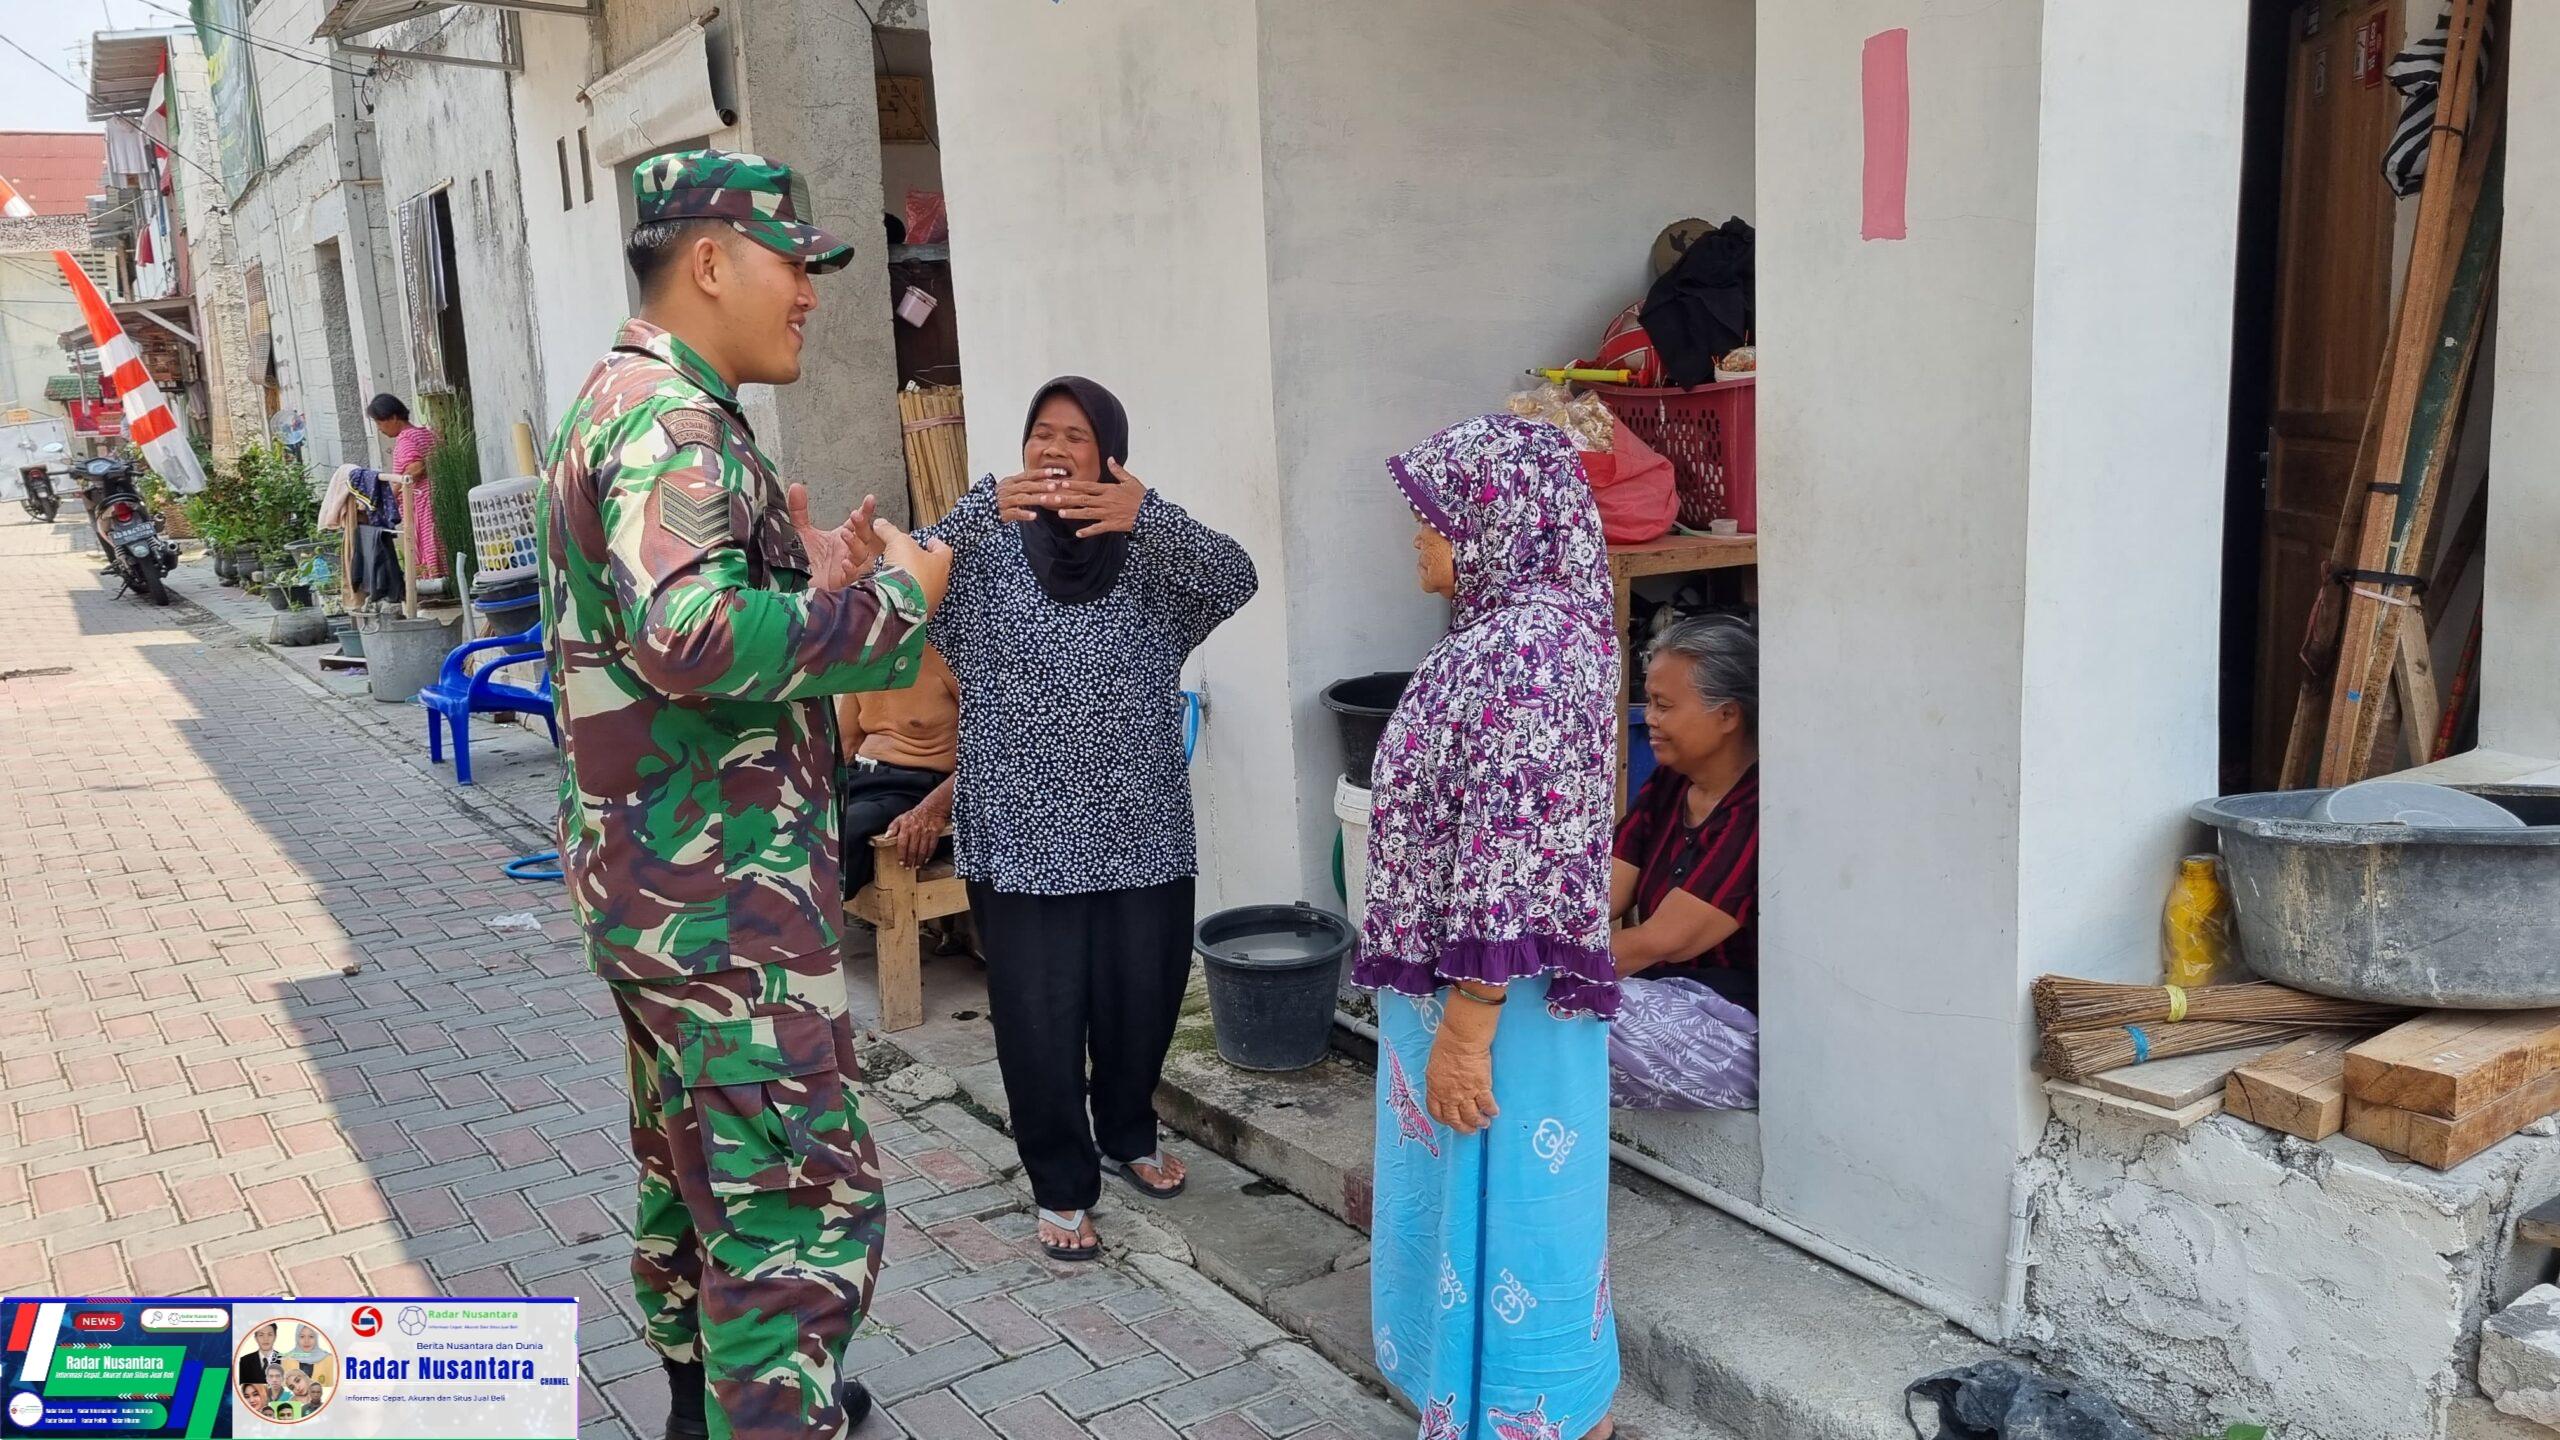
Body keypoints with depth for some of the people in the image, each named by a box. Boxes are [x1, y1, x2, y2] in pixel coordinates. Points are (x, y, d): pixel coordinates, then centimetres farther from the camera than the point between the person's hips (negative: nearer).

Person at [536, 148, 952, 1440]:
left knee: (695, 1164, 23)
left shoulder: (633, 402, 16)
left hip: (656, 881, 11)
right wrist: (891, 597, -22)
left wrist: (815, 586, 6)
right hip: (723, 894, -11)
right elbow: (694, 639, -34)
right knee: (804, 1201, -5)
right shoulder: (671, 417, -18)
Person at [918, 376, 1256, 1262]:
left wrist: (1145, 514, -36)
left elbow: (1236, 579, -18)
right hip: (1023, 830, -2)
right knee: (1039, 1013, 2)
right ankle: (1060, 1186, 20)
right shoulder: (986, 547, -1)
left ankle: (1128, 1135, 39)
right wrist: (984, 509, -35)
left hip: (1139, 824, 2)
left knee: (1142, 994, 13)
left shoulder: (1150, 549, 1)